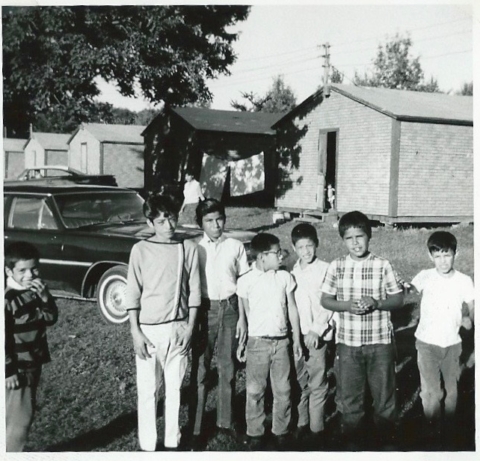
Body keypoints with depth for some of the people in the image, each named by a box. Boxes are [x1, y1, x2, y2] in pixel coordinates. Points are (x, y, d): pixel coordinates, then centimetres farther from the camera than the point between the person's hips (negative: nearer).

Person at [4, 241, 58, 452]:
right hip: (17, 368, -8)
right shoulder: (7, 299, -21)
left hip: (33, 364, 8)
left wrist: (45, 298, -15)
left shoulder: (37, 290, 3)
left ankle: (13, 451, 32)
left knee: (25, 414, 18)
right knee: (19, 417, -2)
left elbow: (51, 318, 3)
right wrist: (9, 371, -19)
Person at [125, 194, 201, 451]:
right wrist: (135, 332, -7)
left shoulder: (188, 248, 0)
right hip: (149, 329, -1)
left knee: (174, 389, 10)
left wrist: (190, 327, -3)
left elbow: (194, 291, 2)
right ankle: (147, 445, 17)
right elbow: (132, 294, -3)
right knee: (147, 391, 5)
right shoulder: (141, 249, -4)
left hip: (178, 328, 1)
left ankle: (172, 442, 23)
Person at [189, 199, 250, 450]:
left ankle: (225, 421, 24)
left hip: (230, 309, 1)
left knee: (227, 368, 10)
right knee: (200, 370, 3)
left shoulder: (236, 247, 2)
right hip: (204, 309, -1)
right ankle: (196, 428, 11)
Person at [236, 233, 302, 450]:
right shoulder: (246, 281, -7)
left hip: (281, 341, 3)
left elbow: (292, 309, 7)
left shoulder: (285, 277, 1)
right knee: (255, 391, 6)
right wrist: (241, 343, 2)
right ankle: (254, 433, 19)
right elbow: (243, 314, 1)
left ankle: (281, 431, 22)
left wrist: (297, 339, 7)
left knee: (283, 390, 8)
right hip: (258, 342, -2)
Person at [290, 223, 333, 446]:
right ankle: (301, 423, 23)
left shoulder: (325, 269, -8)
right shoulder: (291, 272, 5)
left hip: (317, 335, -4)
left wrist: (316, 330, -16)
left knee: (317, 384, 3)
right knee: (298, 382, 12)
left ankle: (316, 427, 12)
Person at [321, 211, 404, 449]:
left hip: (380, 340, -1)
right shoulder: (336, 266, -1)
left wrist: (377, 304, -18)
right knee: (350, 394, 11)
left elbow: (398, 299, 0)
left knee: (384, 392, 9)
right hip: (347, 341, 1)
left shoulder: (382, 265, -5)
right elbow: (325, 300, 4)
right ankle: (352, 440, 28)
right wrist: (347, 306, -14)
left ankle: (386, 438, 28)